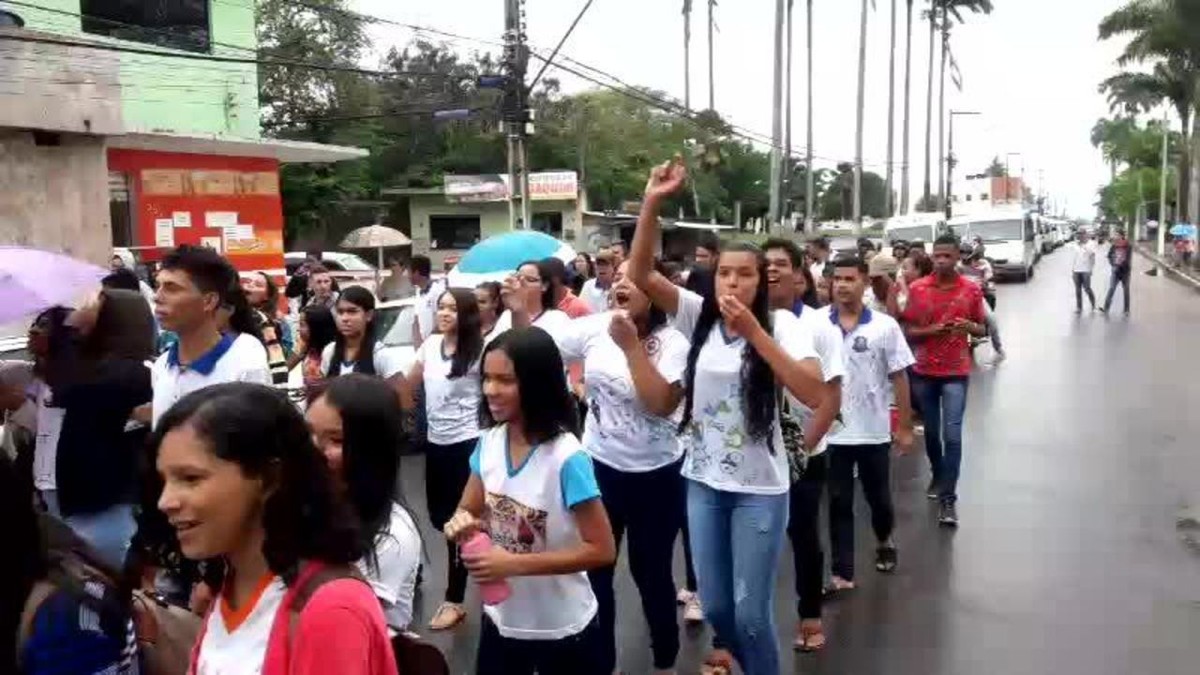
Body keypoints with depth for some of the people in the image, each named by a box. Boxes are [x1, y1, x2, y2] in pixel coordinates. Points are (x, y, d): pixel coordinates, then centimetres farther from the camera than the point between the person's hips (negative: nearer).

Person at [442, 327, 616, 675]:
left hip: (562, 629, -5)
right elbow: (468, 510, 6)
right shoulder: (489, 441, -7)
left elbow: (601, 550, -21)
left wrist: (514, 564, -26)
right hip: (501, 619, 5)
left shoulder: (566, 457, -24)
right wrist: (461, 524, -18)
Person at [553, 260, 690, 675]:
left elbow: (661, 404, -27)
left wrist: (631, 345, -26)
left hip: (656, 475, -3)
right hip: (599, 467, 3)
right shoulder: (593, 328, -4)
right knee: (594, 571, 11)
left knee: (650, 573, 12)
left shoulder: (672, 342, -14)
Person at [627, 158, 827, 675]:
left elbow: (813, 394, -23)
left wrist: (755, 332, -26)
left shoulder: (780, 324, -10)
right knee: (715, 607, 16)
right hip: (703, 481, 4)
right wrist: (652, 203, -22)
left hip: (759, 487, -3)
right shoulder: (697, 316, -2)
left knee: (751, 614, 3)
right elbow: (639, 274, -11)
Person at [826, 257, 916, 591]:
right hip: (831, 431, 0)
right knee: (839, 503, 6)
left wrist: (905, 427, -2)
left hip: (873, 431, 0)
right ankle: (842, 574, 14)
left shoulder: (885, 326, -6)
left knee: (878, 497, 16)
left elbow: (899, 378, -2)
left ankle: (884, 541, 45)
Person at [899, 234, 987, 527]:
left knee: (952, 435, -8)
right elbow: (906, 332, -1)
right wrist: (932, 330, -19)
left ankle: (948, 498, -3)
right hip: (924, 371, 2)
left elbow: (983, 329, 7)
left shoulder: (972, 290, -2)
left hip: (956, 372, -1)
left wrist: (970, 327, -15)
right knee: (931, 431, 15)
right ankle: (937, 476, 39)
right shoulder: (917, 288, -2)